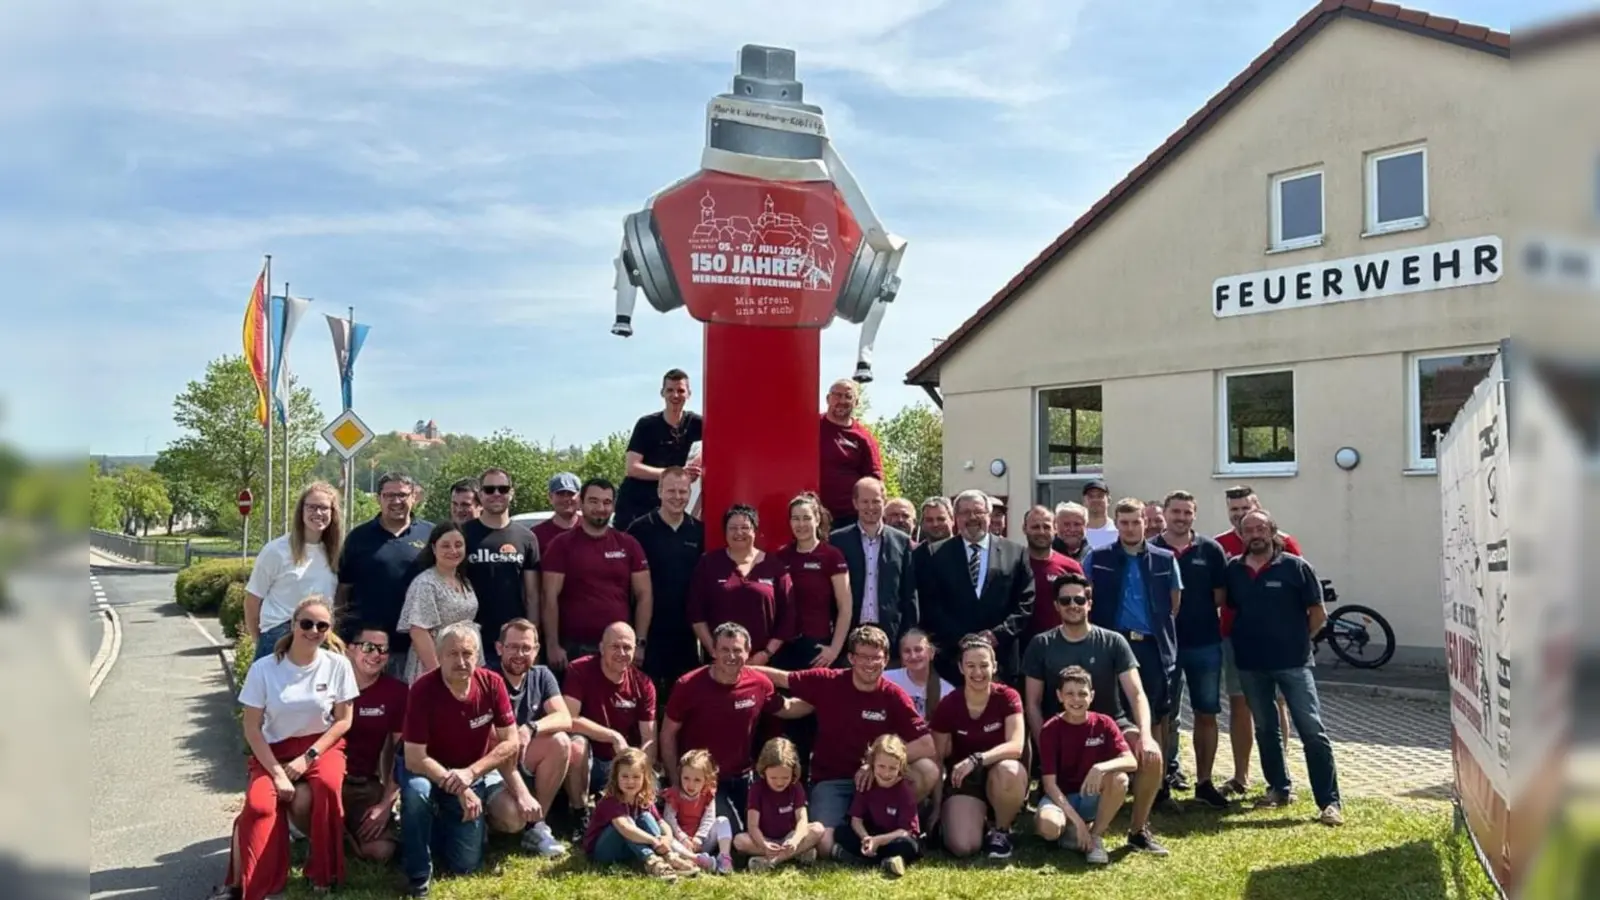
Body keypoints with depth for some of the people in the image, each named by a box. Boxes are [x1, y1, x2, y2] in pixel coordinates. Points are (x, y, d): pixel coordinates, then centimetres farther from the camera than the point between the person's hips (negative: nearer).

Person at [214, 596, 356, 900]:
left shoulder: (338, 665, -9)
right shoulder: (264, 668, -10)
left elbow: (343, 721, -2)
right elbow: (252, 728, -6)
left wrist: (307, 758, -13)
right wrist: (277, 772, -15)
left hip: (322, 746, 0)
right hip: (274, 750, 1)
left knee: (328, 786, -32)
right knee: (259, 805, -27)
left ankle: (323, 873, -10)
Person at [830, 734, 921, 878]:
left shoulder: (906, 790, -18)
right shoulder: (866, 784, -6)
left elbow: (905, 831, -20)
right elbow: (856, 819, -6)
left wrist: (878, 840, -33)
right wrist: (866, 838, -27)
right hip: (872, 835, 4)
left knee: (905, 845, -38)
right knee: (840, 833, -19)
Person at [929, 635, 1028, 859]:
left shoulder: (1008, 697, -11)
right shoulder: (948, 706, -9)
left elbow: (1016, 746, -24)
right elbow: (937, 759, -3)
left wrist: (976, 760, -38)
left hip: (1002, 779, 0)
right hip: (964, 780, 0)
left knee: (1008, 770, -38)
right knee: (962, 846, -26)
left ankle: (1001, 831, -7)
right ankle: (978, 819, 12)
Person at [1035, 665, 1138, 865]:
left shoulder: (1104, 723, -7)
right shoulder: (1050, 730, -13)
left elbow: (1131, 762, -19)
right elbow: (1050, 783, -16)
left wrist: (1101, 767, -39)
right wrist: (1077, 821, -26)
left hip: (1092, 797, 2)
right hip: (1061, 796, -2)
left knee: (1119, 778, -30)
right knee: (1048, 826, -36)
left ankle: (1096, 836, -11)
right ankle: (1071, 830, 1)